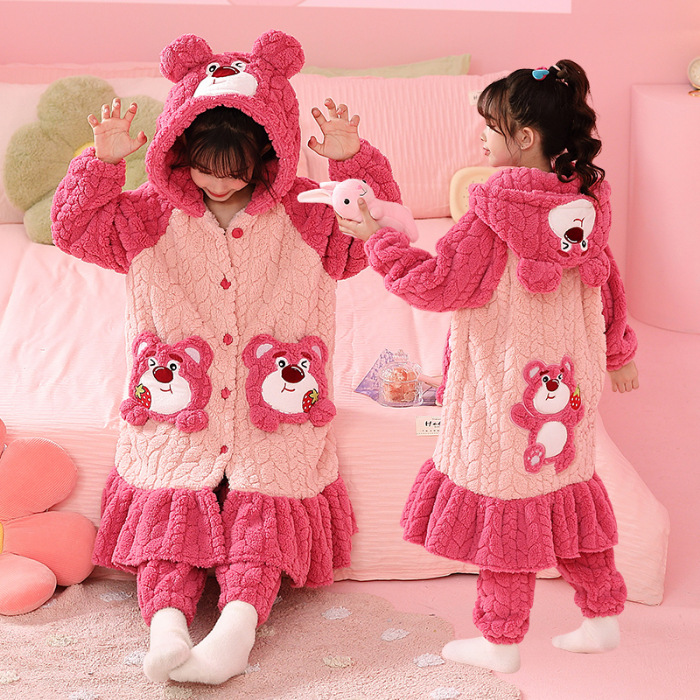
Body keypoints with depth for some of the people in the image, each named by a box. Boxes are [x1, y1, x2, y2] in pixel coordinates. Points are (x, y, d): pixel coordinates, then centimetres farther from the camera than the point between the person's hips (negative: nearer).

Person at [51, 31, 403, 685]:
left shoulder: (307, 215, 2)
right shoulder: (151, 216, 3)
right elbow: (75, 226, 0)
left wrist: (352, 159, -20)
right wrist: (103, 160, -17)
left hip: (272, 411, -1)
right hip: (176, 410, 1)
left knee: (261, 518, -15)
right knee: (167, 513, -13)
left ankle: (238, 623, -25)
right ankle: (166, 622, -21)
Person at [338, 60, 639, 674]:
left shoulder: (494, 212, -20)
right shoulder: (586, 205, 2)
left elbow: (438, 283, -18)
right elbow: (607, 289, 14)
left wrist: (377, 237, -8)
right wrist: (617, 353, 29)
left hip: (503, 390, -7)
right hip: (567, 388, 7)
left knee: (505, 506, 5)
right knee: (569, 496, 20)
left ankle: (501, 641, 16)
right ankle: (604, 615, 29)